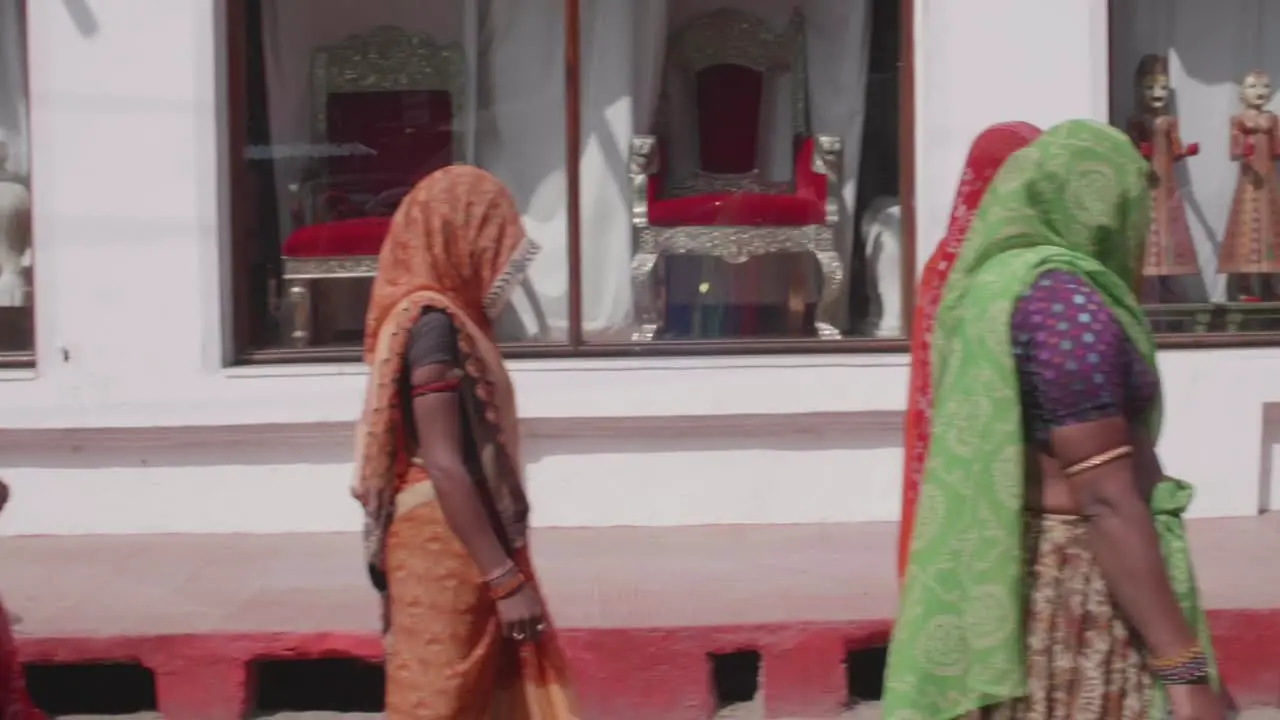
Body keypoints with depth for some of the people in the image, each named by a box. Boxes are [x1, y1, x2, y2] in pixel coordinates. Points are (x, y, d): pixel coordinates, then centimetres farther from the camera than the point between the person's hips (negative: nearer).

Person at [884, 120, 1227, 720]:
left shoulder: (996, 284, 11)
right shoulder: (1063, 298, -17)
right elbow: (1107, 500, -22)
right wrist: (1185, 671, -21)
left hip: (1008, 578, 9)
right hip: (1083, 586, -9)